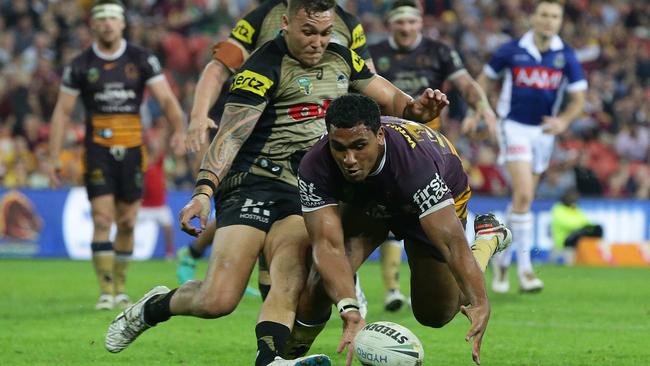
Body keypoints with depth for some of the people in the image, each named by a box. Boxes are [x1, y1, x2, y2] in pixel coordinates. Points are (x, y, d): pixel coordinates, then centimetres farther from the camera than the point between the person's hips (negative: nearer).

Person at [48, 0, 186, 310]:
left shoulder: (142, 60, 1)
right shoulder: (80, 66, 1)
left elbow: (166, 98, -3)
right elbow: (62, 112, 4)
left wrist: (179, 129, -22)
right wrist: (54, 157, -1)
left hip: (131, 150, 1)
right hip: (98, 151, -1)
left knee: (127, 224, 7)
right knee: (102, 220, -11)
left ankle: (120, 288, 21)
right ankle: (106, 292, -10)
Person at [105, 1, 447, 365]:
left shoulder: (342, 59, 12)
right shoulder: (265, 67, -10)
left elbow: (391, 99, 21)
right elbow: (231, 134, -17)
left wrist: (415, 108, -4)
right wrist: (204, 191, -30)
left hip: (306, 195, 5)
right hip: (255, 184, -5)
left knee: (289, 285, -24)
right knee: (219, 300, -13)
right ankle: (152, 308, 15)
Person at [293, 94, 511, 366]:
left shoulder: (414, 162, -47)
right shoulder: (314, 168, -38)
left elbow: (451, 241, -48)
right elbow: (328, 245, -44)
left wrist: (479, 303, -61)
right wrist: (348, 309, -60)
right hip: (363, 201, 2)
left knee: (434, 314, 6)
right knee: (320, 283, -20)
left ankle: (487, 237, 28)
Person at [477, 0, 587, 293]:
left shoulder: (566, 56, -3)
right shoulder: (512, 51, -7)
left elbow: (578, 98, -1)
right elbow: (485, 79, 8)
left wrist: (563, 121, -19)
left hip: (544, 131, 4)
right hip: (514, 126, -4)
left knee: (523, 199, 12)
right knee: (524, 195, -18)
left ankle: (502, 258, 31)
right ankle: (524, 269, -16)